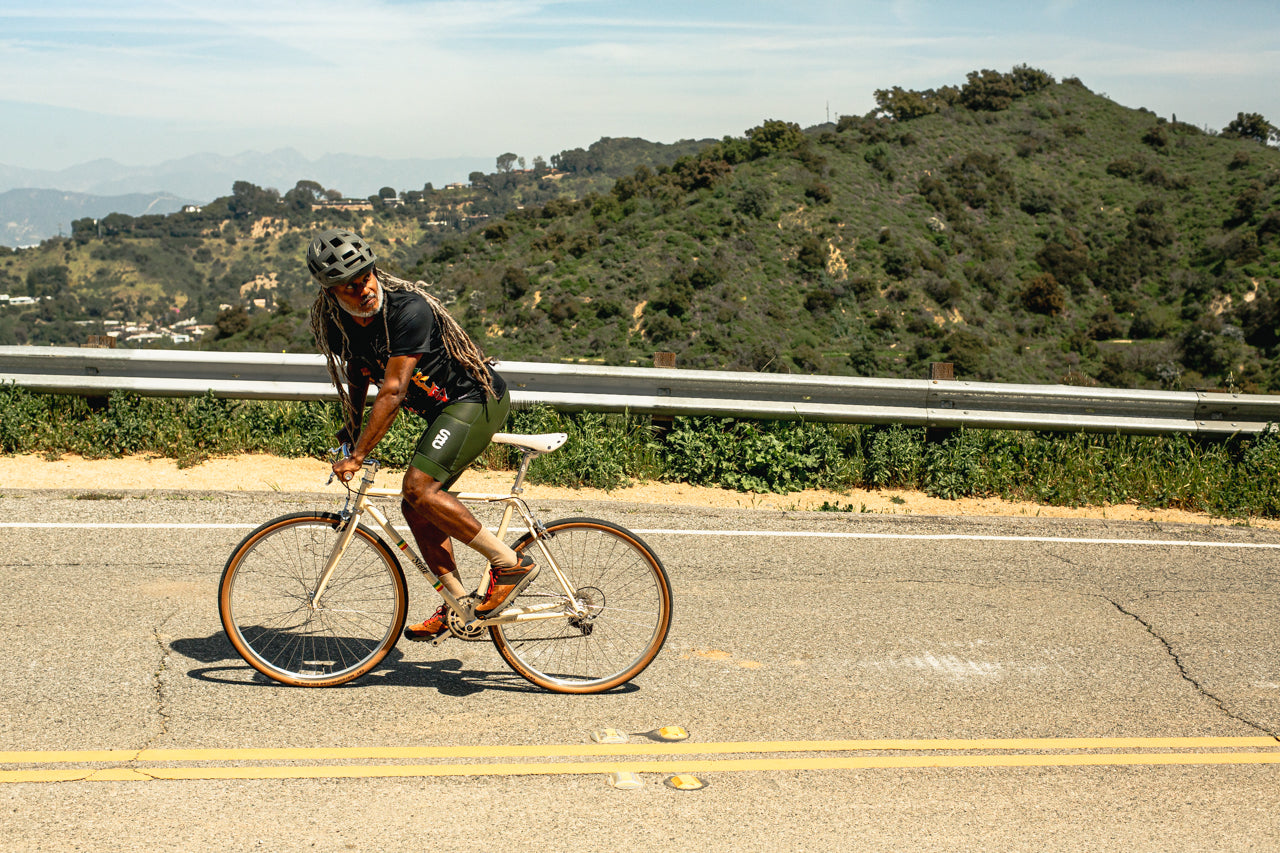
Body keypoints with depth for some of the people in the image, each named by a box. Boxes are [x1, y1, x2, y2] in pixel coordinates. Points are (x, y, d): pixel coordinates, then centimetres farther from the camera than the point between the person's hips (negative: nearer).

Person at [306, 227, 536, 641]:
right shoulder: (335, 323, -2)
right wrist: (352, 430, 25)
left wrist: (357, 456, -25)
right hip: (445, 408, 9)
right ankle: (457, 603, 18)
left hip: (477, 398, -9)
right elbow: (357, 376, 20)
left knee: (419, 487, -22)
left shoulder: (409, 309, -27)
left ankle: (510, 563, -14)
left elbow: (392, 392, -28)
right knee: (416, 509, 5)